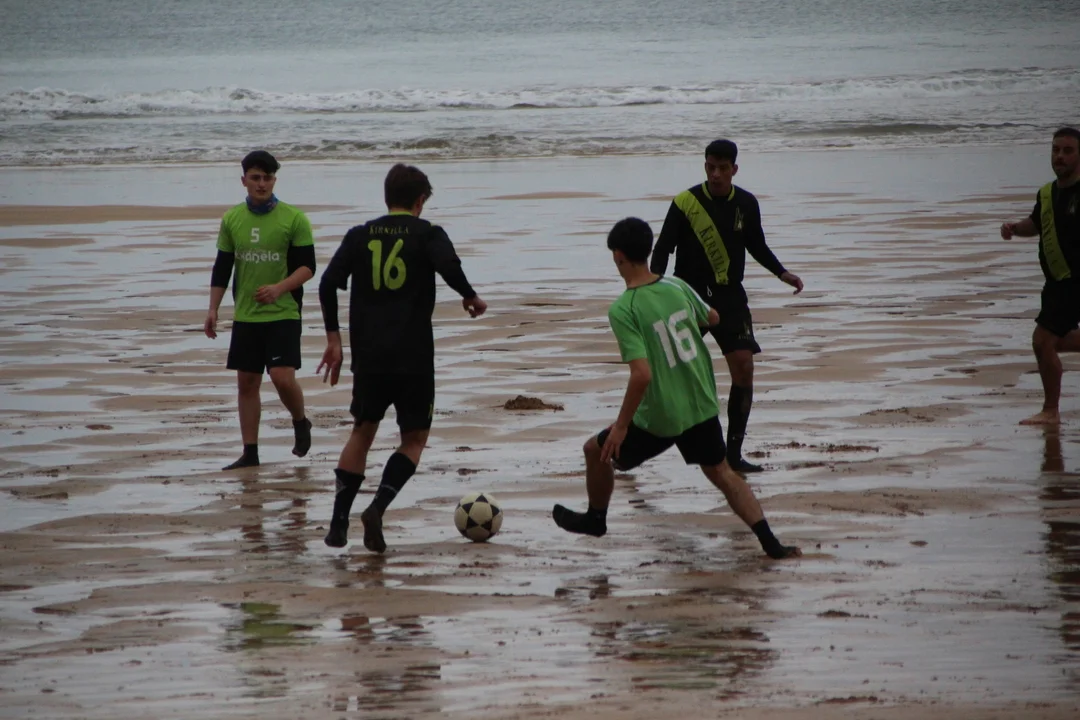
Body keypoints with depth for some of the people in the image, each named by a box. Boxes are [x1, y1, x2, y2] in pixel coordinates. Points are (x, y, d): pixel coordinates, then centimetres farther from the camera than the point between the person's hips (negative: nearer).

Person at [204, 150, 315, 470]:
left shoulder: (294, 219, -6)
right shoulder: (232, 219, 6)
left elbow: (308, 266, -5)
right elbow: (222, 268, 11)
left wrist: (280, 288, -21)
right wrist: (213, 310, 6)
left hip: (283, 314, -4)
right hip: (245, 316, 4)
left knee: (283, 376, -15)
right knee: (247, 382, 5)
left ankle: (300, 423, 15)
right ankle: (250, 453, 12)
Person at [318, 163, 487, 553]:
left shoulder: (360, 236, 9)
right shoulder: (428, 234, 0)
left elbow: (328, 284, 1)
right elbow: (449, 267, -19)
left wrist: (333, 338, 7)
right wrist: (471, 297, -1)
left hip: (368, 354, 3)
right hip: (414, 356, -3)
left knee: (362, 431, 18)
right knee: (414, 438, 9)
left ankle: (338, 522, 8)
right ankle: (377, 507, -13)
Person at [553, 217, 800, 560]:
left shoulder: (623, 310, -21)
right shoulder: (676, 287, -3)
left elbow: (642, 374, -27)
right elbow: (713, 319, 18)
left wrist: (621, 426, -17)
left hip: (659, 417, -5)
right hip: (702, 406, 5)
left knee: (597, 451, 19)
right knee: (723, 473, 18)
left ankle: (595, 519, 38)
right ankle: (770, 542, 4)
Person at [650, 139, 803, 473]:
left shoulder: (746, 204, 2)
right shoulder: (685, 202, -8)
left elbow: (757, 246, 17)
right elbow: (664, 247, -7)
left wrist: (782, 273, 5)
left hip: (728, 296, 3)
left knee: (744, 367, -11)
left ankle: (733, 453, -3)